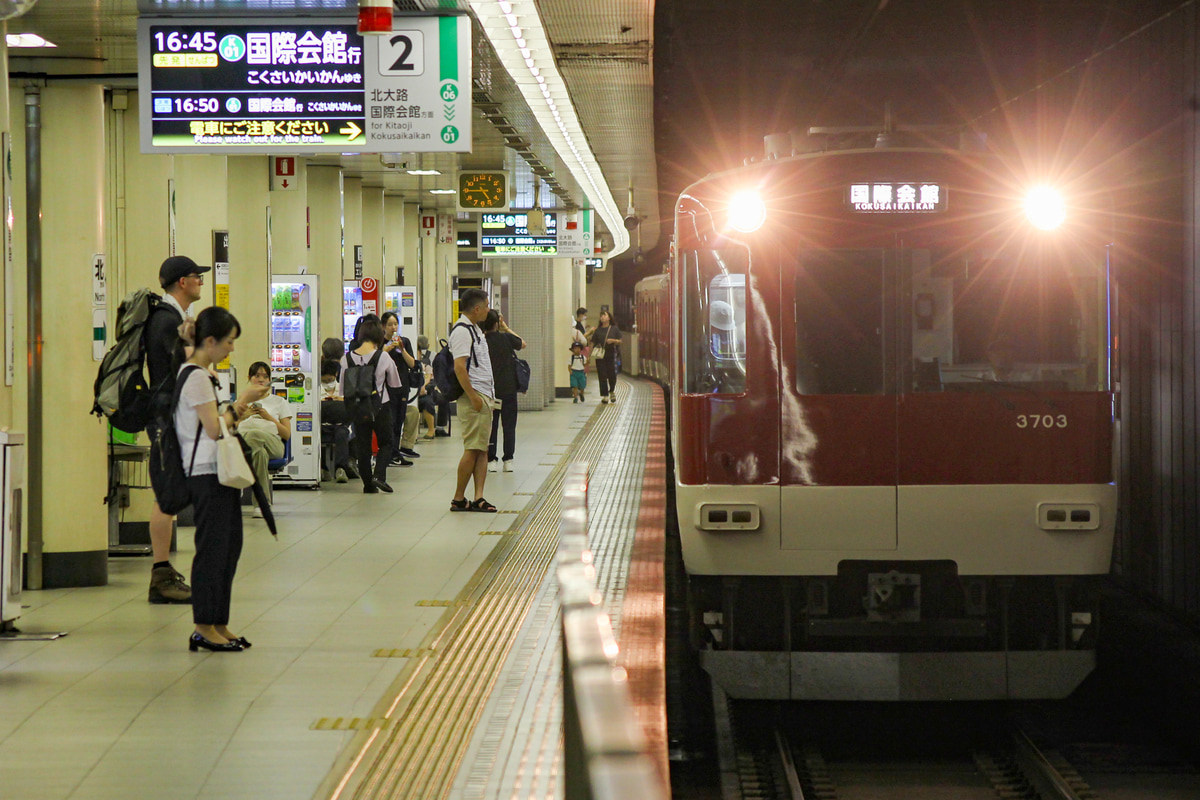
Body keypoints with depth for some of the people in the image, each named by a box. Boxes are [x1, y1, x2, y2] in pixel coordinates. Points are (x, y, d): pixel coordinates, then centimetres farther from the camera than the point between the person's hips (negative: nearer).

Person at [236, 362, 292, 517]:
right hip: (240, 441, 1)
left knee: (252, 435, -43)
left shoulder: (280, 402, 27)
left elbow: (287, 434, 15)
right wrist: (242, 416, 1)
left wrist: (269, 417, 2)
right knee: (259, 451, -44)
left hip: (272, 443, -1)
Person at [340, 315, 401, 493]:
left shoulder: (347, 358, -6)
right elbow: (395, 384, 0)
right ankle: (379, 475, -7)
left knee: (362, 445, 12)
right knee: (386, 443, 13)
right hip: (380, 407, -2)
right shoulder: (383, 357, -13)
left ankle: (368, 484, 14)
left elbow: (342, 389, 1)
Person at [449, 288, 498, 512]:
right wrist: (473, 397, -22)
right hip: (473, 398, -10)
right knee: (472, 449, -8)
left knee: (482, 449, 6)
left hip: (485, 397, 10)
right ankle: (458, 498, -3)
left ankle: (478, 498, 4)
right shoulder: (461, 331, -13)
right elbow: (459, 367, -21)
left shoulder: (474, 330, 19)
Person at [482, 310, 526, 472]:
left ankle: (491, 460, 5)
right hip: (508, 389, 0)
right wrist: (506, 328, 14)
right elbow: (523, 344, 12)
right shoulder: (506, 338, -7)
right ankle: (508, 460, 7)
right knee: (509, 425, 8)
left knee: (490, 426, 7)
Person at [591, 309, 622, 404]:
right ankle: (605, 396, 2)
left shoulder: (614, 329, 7)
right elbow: (593, 343, 7)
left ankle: (612, 392, 23)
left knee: (612, 375, -3)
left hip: (611, 354, -1)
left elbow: (620, 341, 7)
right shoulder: (598, 330, 8)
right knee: (602, 376, -3)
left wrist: (612, 340, -13)